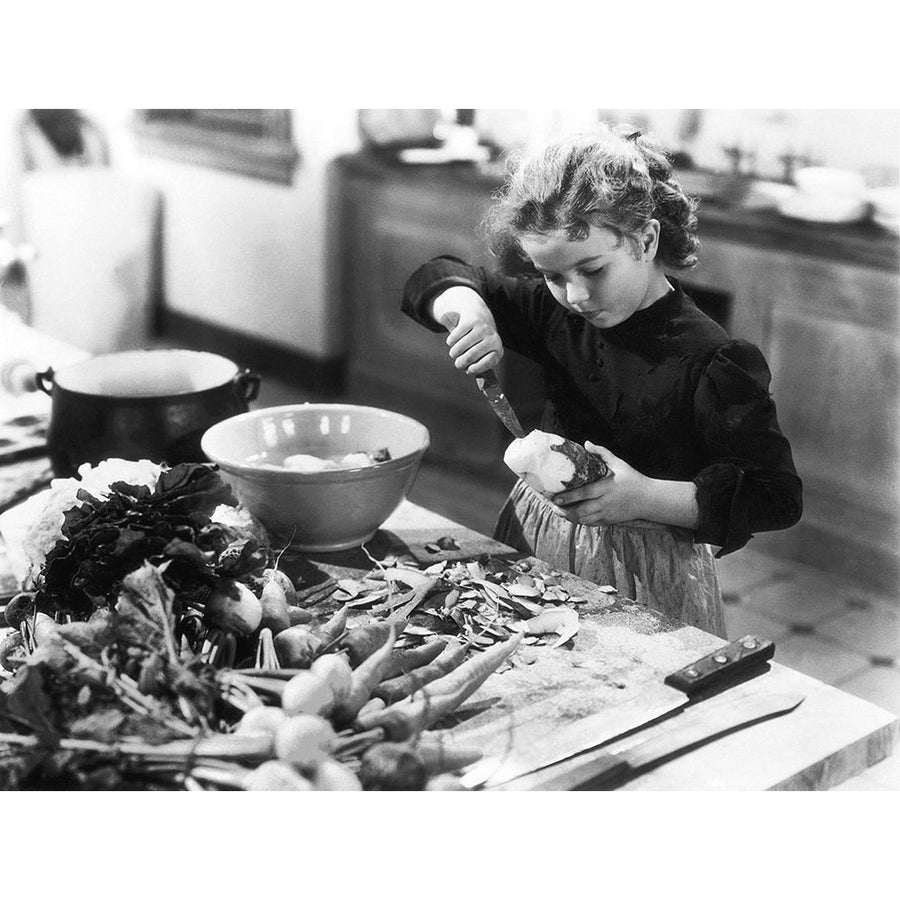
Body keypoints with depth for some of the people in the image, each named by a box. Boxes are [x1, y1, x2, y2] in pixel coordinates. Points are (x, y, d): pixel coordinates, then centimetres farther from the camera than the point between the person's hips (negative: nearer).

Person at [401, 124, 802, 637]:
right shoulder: (555, 313, -3)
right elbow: (434, 282, 8)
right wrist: (468, 307, -16)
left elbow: (778, 497, -21)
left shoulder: (710, 361, -21)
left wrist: (646, 498, -31)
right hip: (538, 536, 6)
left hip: (649, 575, -5)